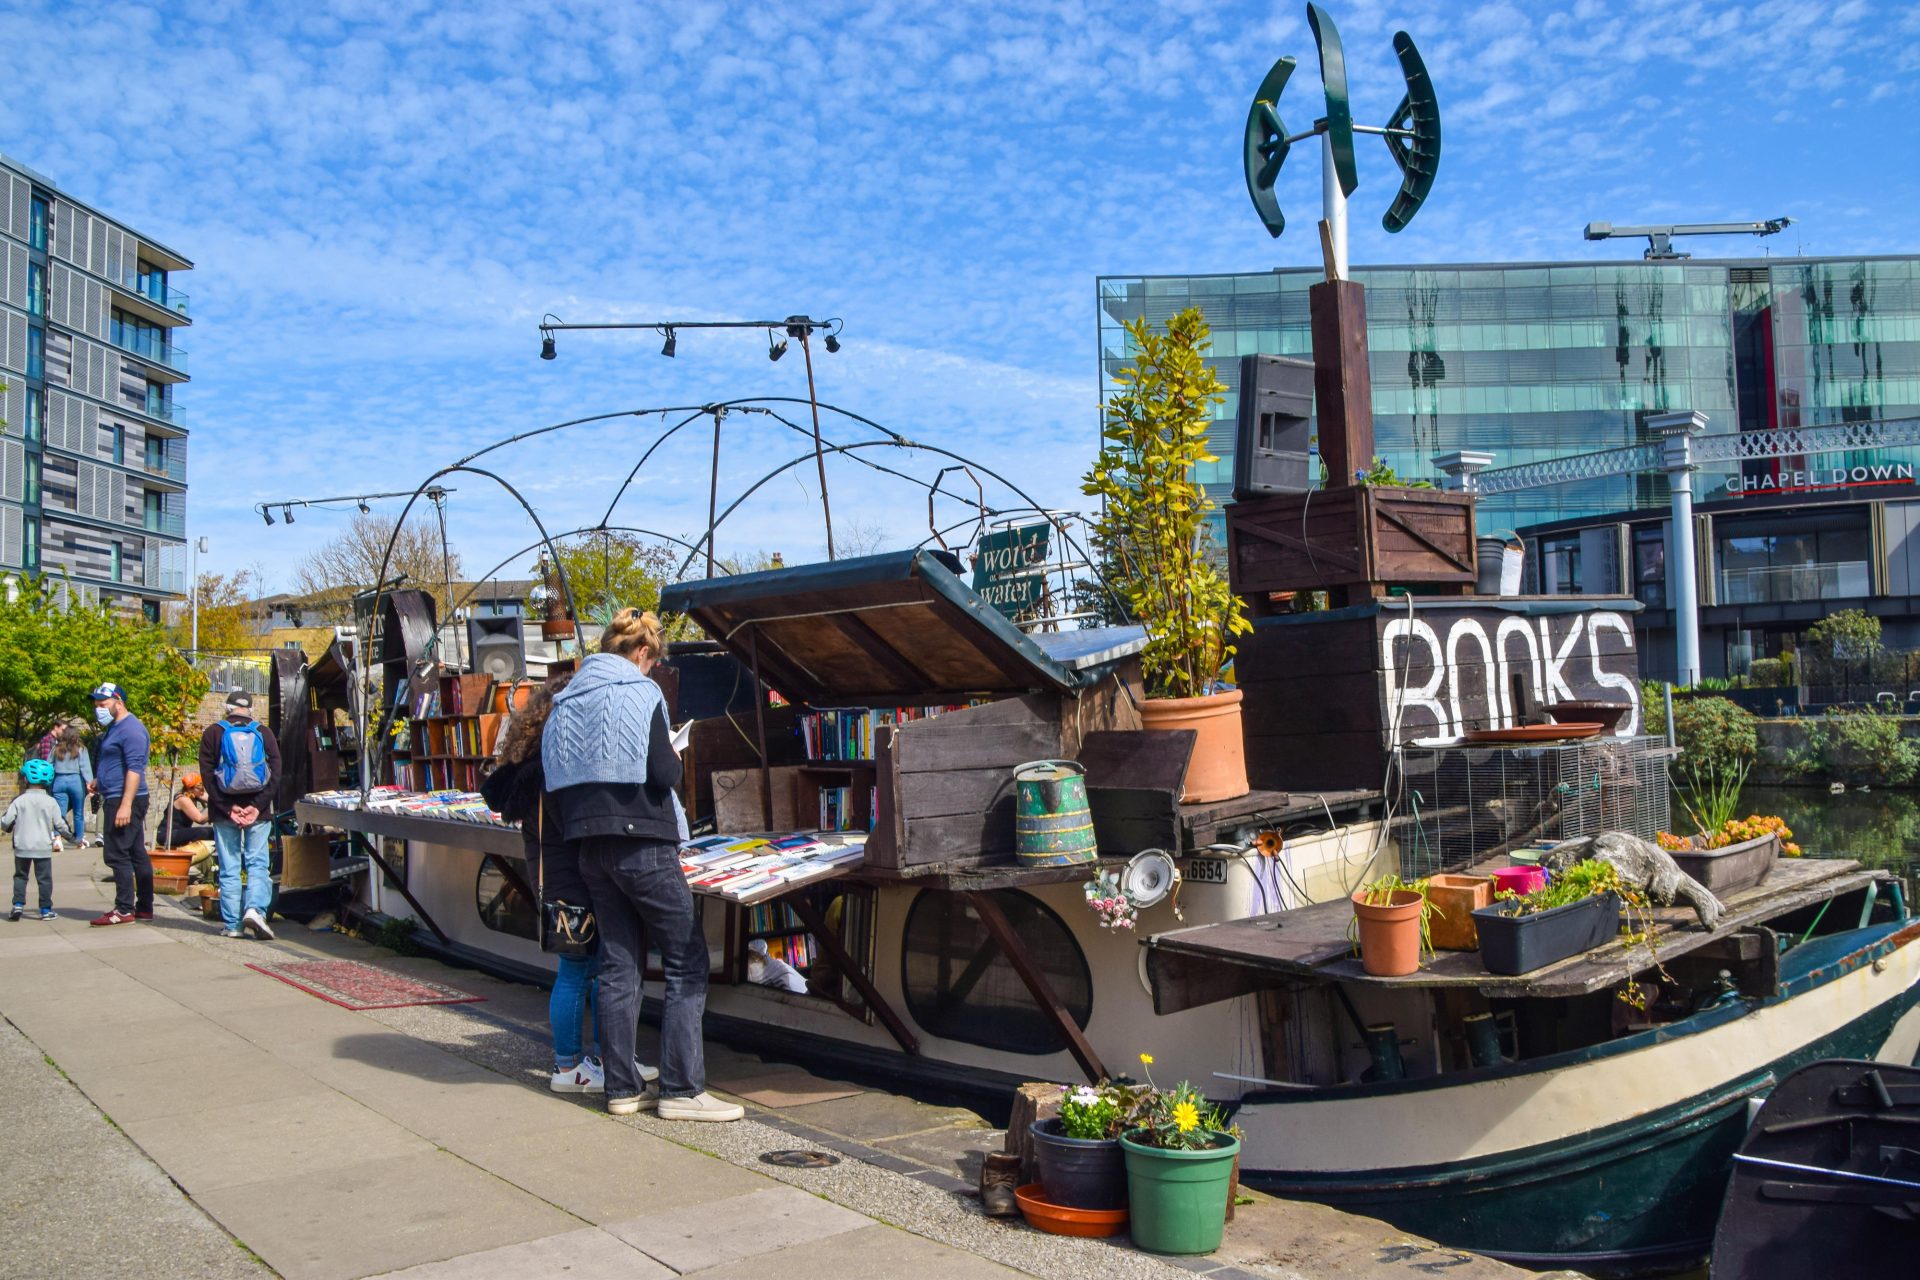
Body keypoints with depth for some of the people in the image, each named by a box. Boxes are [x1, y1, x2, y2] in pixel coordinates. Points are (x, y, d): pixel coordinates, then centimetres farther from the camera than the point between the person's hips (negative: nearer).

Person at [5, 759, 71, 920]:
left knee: (20, 876, 15)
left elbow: (6, 822, -3)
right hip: (43, 847, -1)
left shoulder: (19, 800, -4)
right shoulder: (51, 802, -4)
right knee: (44, 878, 4)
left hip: (22, 847, 1)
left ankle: (18, 904, 6)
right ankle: (46, 909, 5)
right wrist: (70, 833, 17)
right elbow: (59, 824, -1)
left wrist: (6, 827, 20)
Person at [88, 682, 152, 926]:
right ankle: (144, 908, 15)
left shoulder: (131, 729, -14)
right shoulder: (114, 728, 19)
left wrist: (125, 805, -26)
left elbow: (135, 768, -21)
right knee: (137, 854, 11)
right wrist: (98, 782, 14)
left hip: (125, 799, -10)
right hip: (115, 799, 10)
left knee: (117, 855, -10)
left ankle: (124, 909, -7)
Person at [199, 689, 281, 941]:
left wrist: (227, 808, -5)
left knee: (229, 868, 5)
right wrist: (257, 806, -5)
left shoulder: (213, 733, 4)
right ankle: (255, 908, -17)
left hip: (224, 812, 0)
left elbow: (208, 775, -3)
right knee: (258, 864, 4)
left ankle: (231, 924, 6)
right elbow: (275, 773, -2)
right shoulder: (264, 733, 5)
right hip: (258, 812, 0)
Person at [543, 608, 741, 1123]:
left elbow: (554, 788, 11)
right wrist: (675, 760, 7)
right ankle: (682, 1090, -2)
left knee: (618, 964, 12)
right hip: (643, 844, -7)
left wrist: (579, 829, 19)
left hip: (591, 849, 7)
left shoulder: (564, 703, 12)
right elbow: (665, 774, -14)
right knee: (687, 963, 0)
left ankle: (621, 1088, 15)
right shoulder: (639, 694, -9)